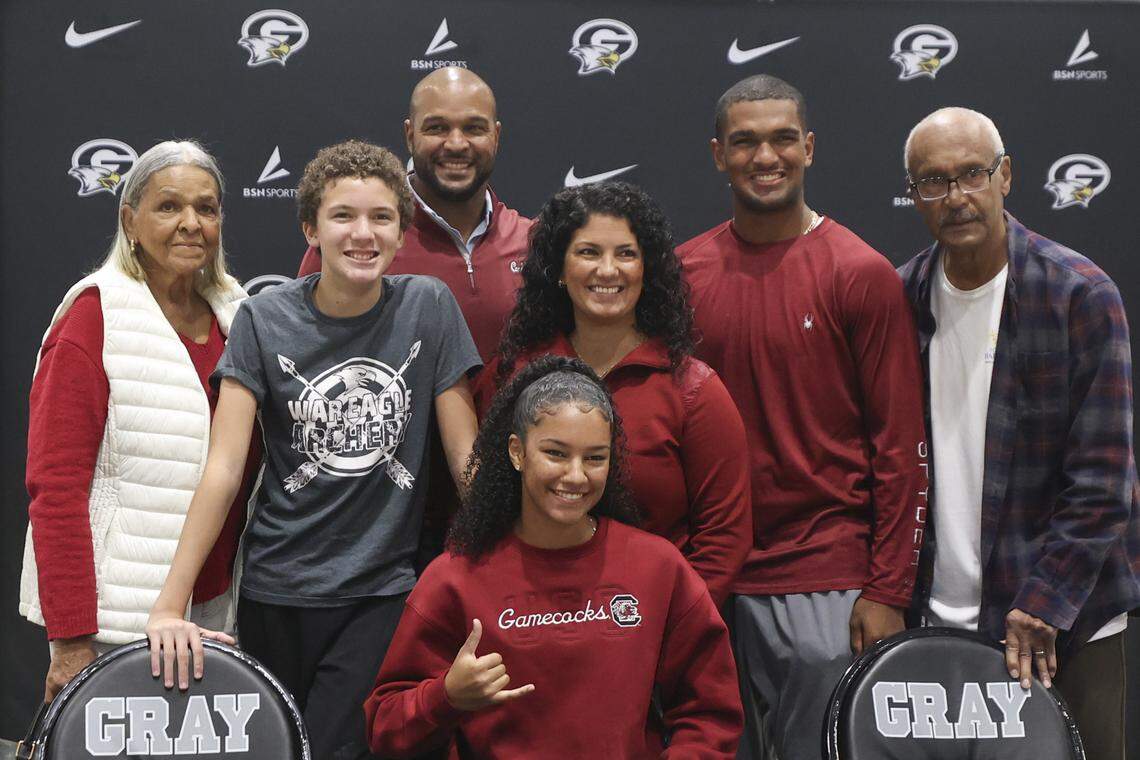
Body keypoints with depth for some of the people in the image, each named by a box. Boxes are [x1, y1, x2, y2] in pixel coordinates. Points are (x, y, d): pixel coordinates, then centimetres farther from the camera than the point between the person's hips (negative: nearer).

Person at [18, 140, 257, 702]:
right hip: (119, 620, -6)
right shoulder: (94, 321, -8)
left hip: (213, 607, 6)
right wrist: (71, 637, -17)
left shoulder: (236, 317, 10)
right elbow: (54, 487, -13)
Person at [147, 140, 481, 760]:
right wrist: (171, 605, -17)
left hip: (383, 591, -1)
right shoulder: (264, 320, -5)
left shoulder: (428, 307, -4)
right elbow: (223, 465, -11)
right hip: (277, 591, 1)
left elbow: (466, 450, -1)